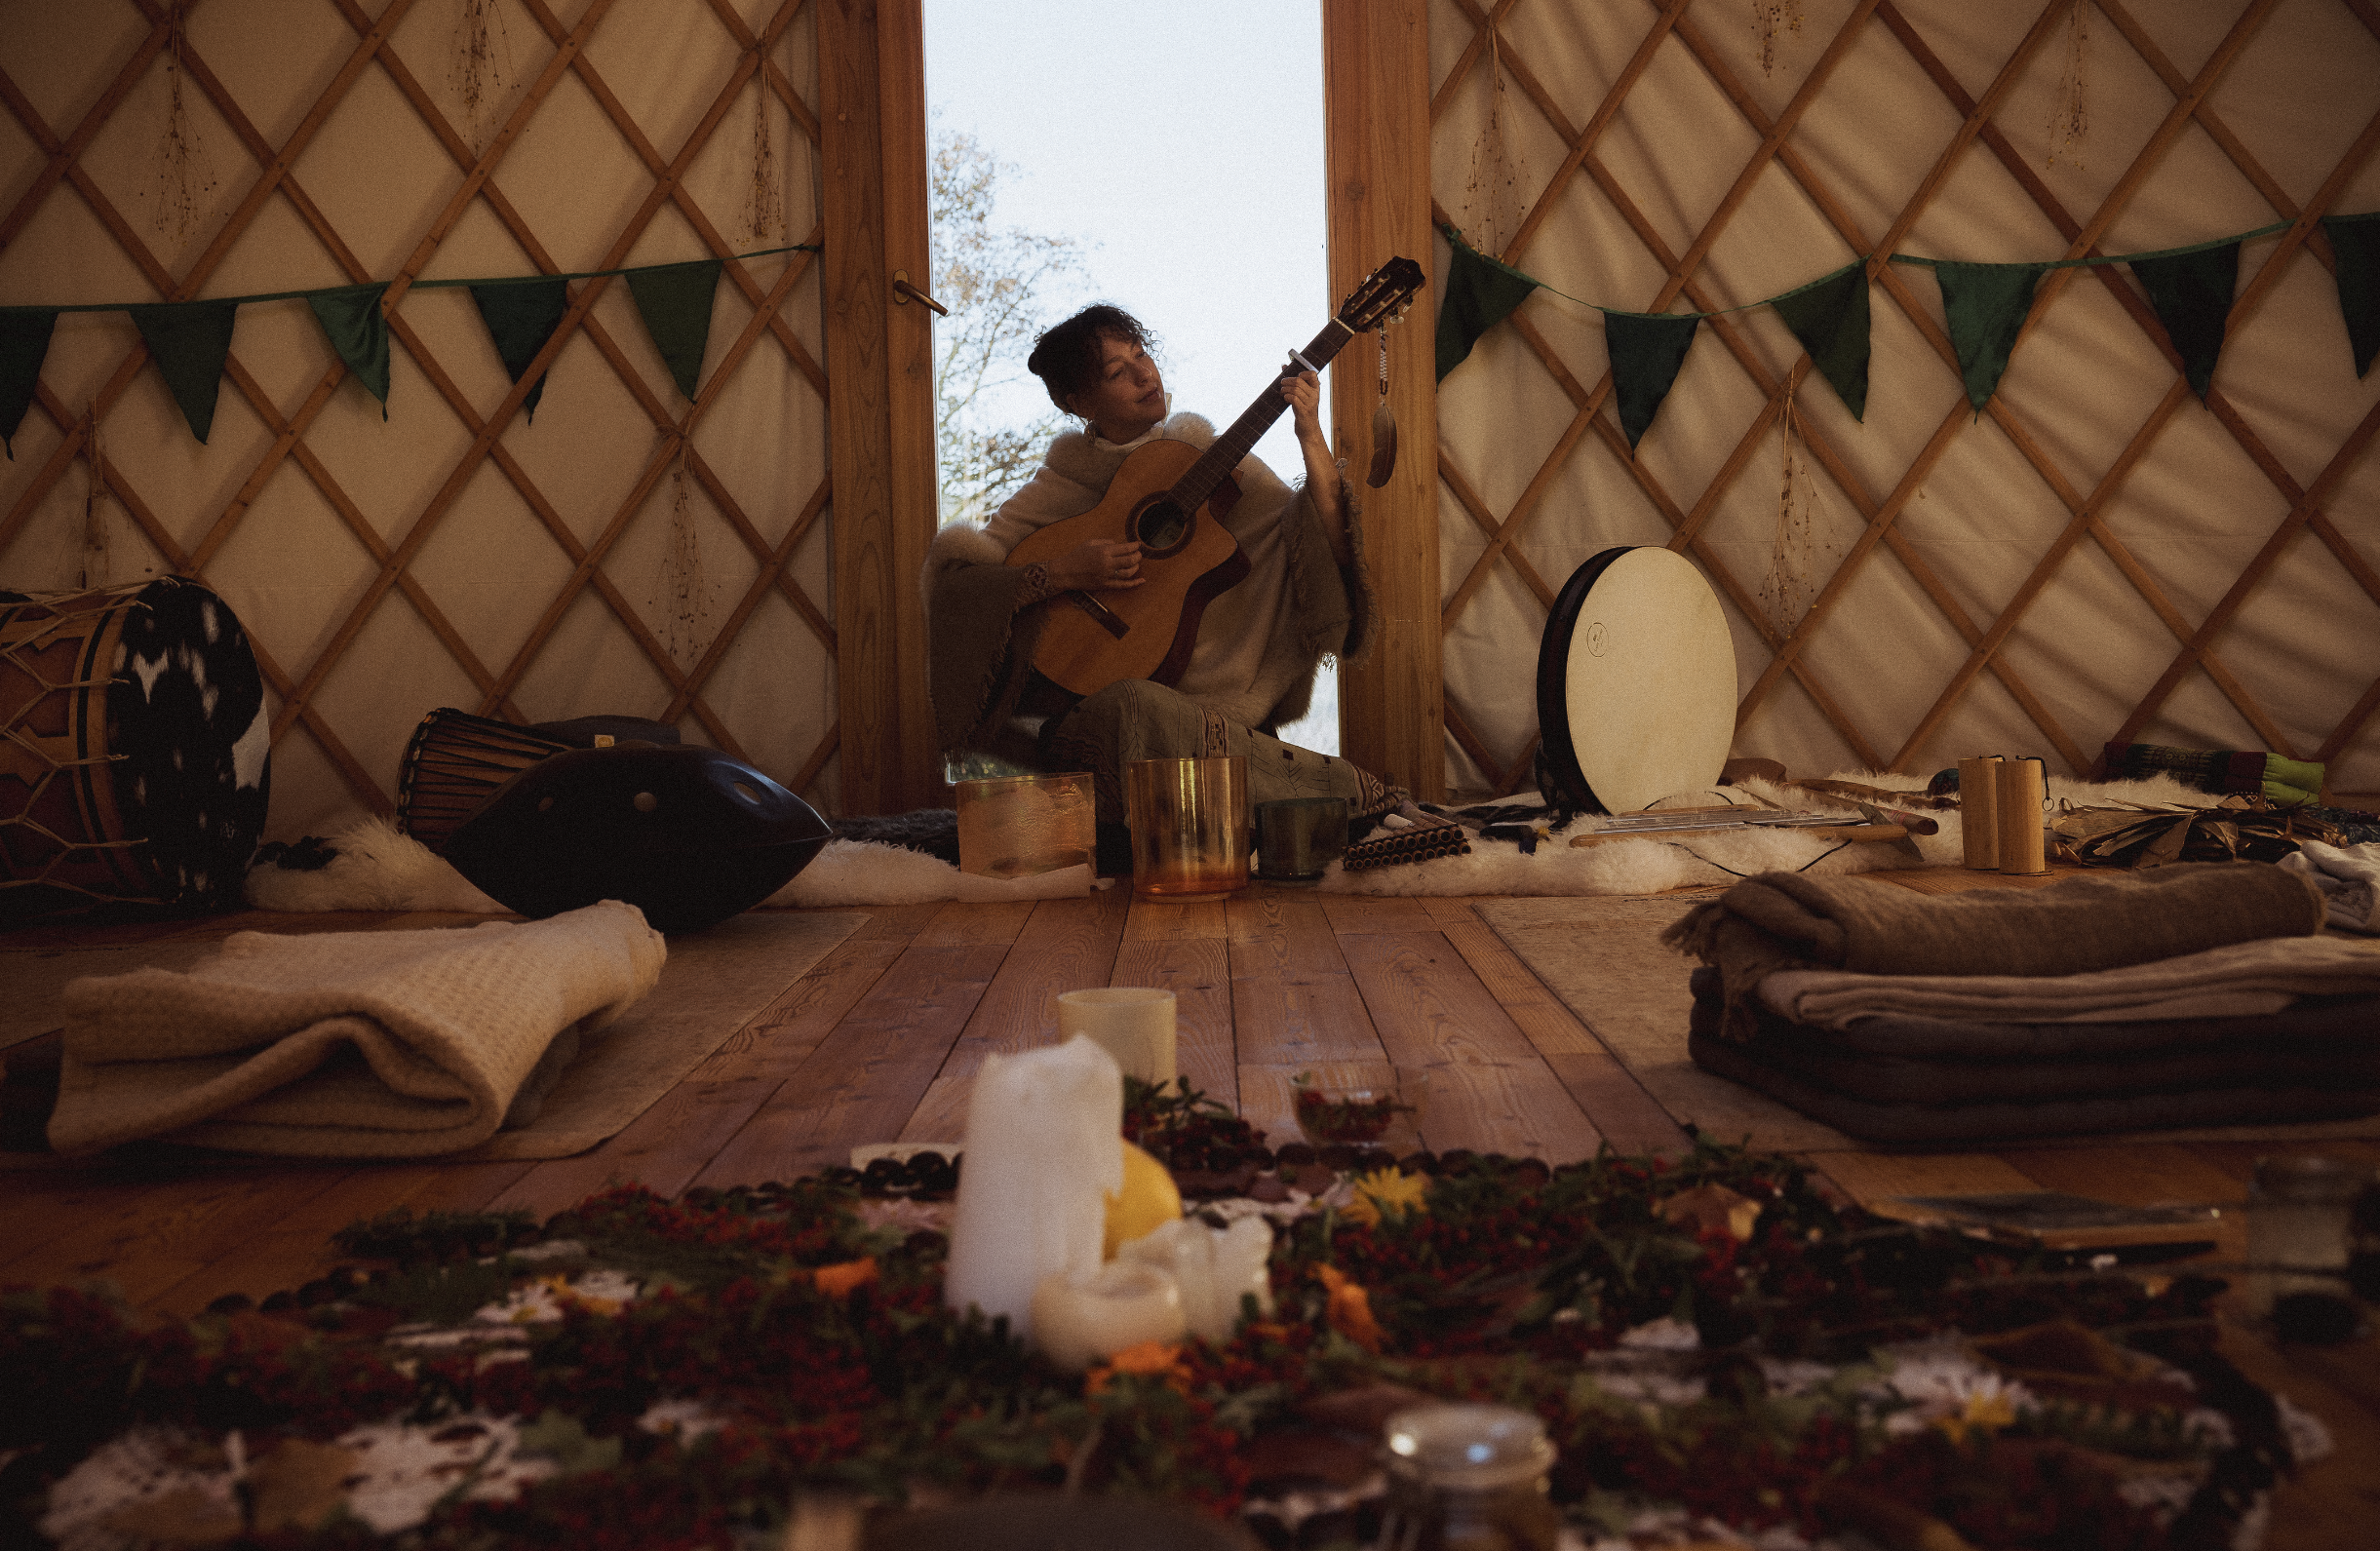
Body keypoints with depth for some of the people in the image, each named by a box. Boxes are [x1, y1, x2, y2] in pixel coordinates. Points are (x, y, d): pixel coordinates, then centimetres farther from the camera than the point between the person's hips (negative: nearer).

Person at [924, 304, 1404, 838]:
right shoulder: (1063, 478, 6)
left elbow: (1322, 550, -3)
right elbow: (949, 573, -2)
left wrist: (1312, 442, -16)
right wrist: (1061, 575, -13)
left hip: (1218, 702, 1)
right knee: (1133, 707, -36)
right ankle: (1346, 789, -27)